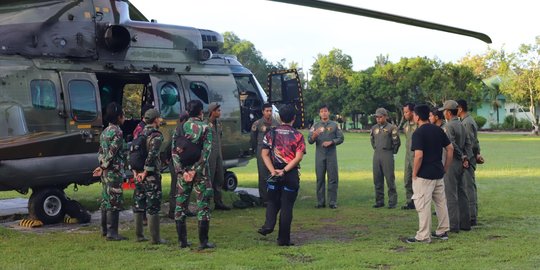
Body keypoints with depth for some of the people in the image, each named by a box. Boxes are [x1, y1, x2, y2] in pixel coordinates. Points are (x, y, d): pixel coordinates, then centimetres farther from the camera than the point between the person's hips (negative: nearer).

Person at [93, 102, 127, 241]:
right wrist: (103, 167, -11)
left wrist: (102, 166, 9)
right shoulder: (117, 132, -15)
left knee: (106, 200, 15)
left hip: (106, 172, 9)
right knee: (115, 202, -6)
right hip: (114, 171, -9)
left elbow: (101, 152, 14)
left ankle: (104, 229, 24)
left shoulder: (105, 131, 14)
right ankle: (112, 232, -6)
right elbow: (112, 152, -19)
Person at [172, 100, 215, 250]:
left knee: (180, 206, 11)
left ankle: (182, 240, 13)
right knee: (203, 205, 2)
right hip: (200, 172, -3)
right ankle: (203, 241, 1)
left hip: (183, 172, 3)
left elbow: (174, 151, -3)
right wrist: (195, 170, -15)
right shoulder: (205, 128, -5)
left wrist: (182, 171, -7)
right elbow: (206, 152, -15)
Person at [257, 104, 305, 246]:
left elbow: (265, 154, -3)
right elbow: (299, 157, -14)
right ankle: (283, 239, 6)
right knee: (287, 206, 3)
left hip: (274, 174, 2)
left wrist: (273, 170, -9)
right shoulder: (297, 135, -5)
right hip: (291, 175, -2)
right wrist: (285, 170, -15)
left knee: (273, 202, 19)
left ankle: (268, 225, -3)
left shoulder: (271, 134, 3)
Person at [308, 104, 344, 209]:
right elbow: (309, 141, 2)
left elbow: (340, 138, 3)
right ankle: (320, 202, 6)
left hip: (331, 155, -1)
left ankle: (333, 202, 1)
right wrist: (314, 136, -20)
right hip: (319, 155, 1)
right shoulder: (315, 126, 9)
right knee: (320, 179, 2)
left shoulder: (334, 125, 8)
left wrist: (331, 142, -12)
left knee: (333, 179, -2)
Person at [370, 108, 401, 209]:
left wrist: (392, 152, 2)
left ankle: (392, 201, 1)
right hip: (376, 155, 6)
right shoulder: (374, 128, 11)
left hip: (387, 155, -6)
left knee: (390, 179, -5)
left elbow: (397, 142, -5)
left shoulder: (391, 128, -6)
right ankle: (379, 201, 16)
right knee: (377, 179, 8)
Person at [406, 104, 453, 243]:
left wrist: (414, 174, -11)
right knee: (441, 202, 16)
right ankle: (443, 231, 24)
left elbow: (419, 155, -21)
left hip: (424, 175, -8)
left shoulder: (418, 133, -14)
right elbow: (450, 148, 9)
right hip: (438, 173, 8)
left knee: (423, 205, -3)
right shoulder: (438, 130, 8)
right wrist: (446, 168, 14)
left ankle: (423, 236, 0)